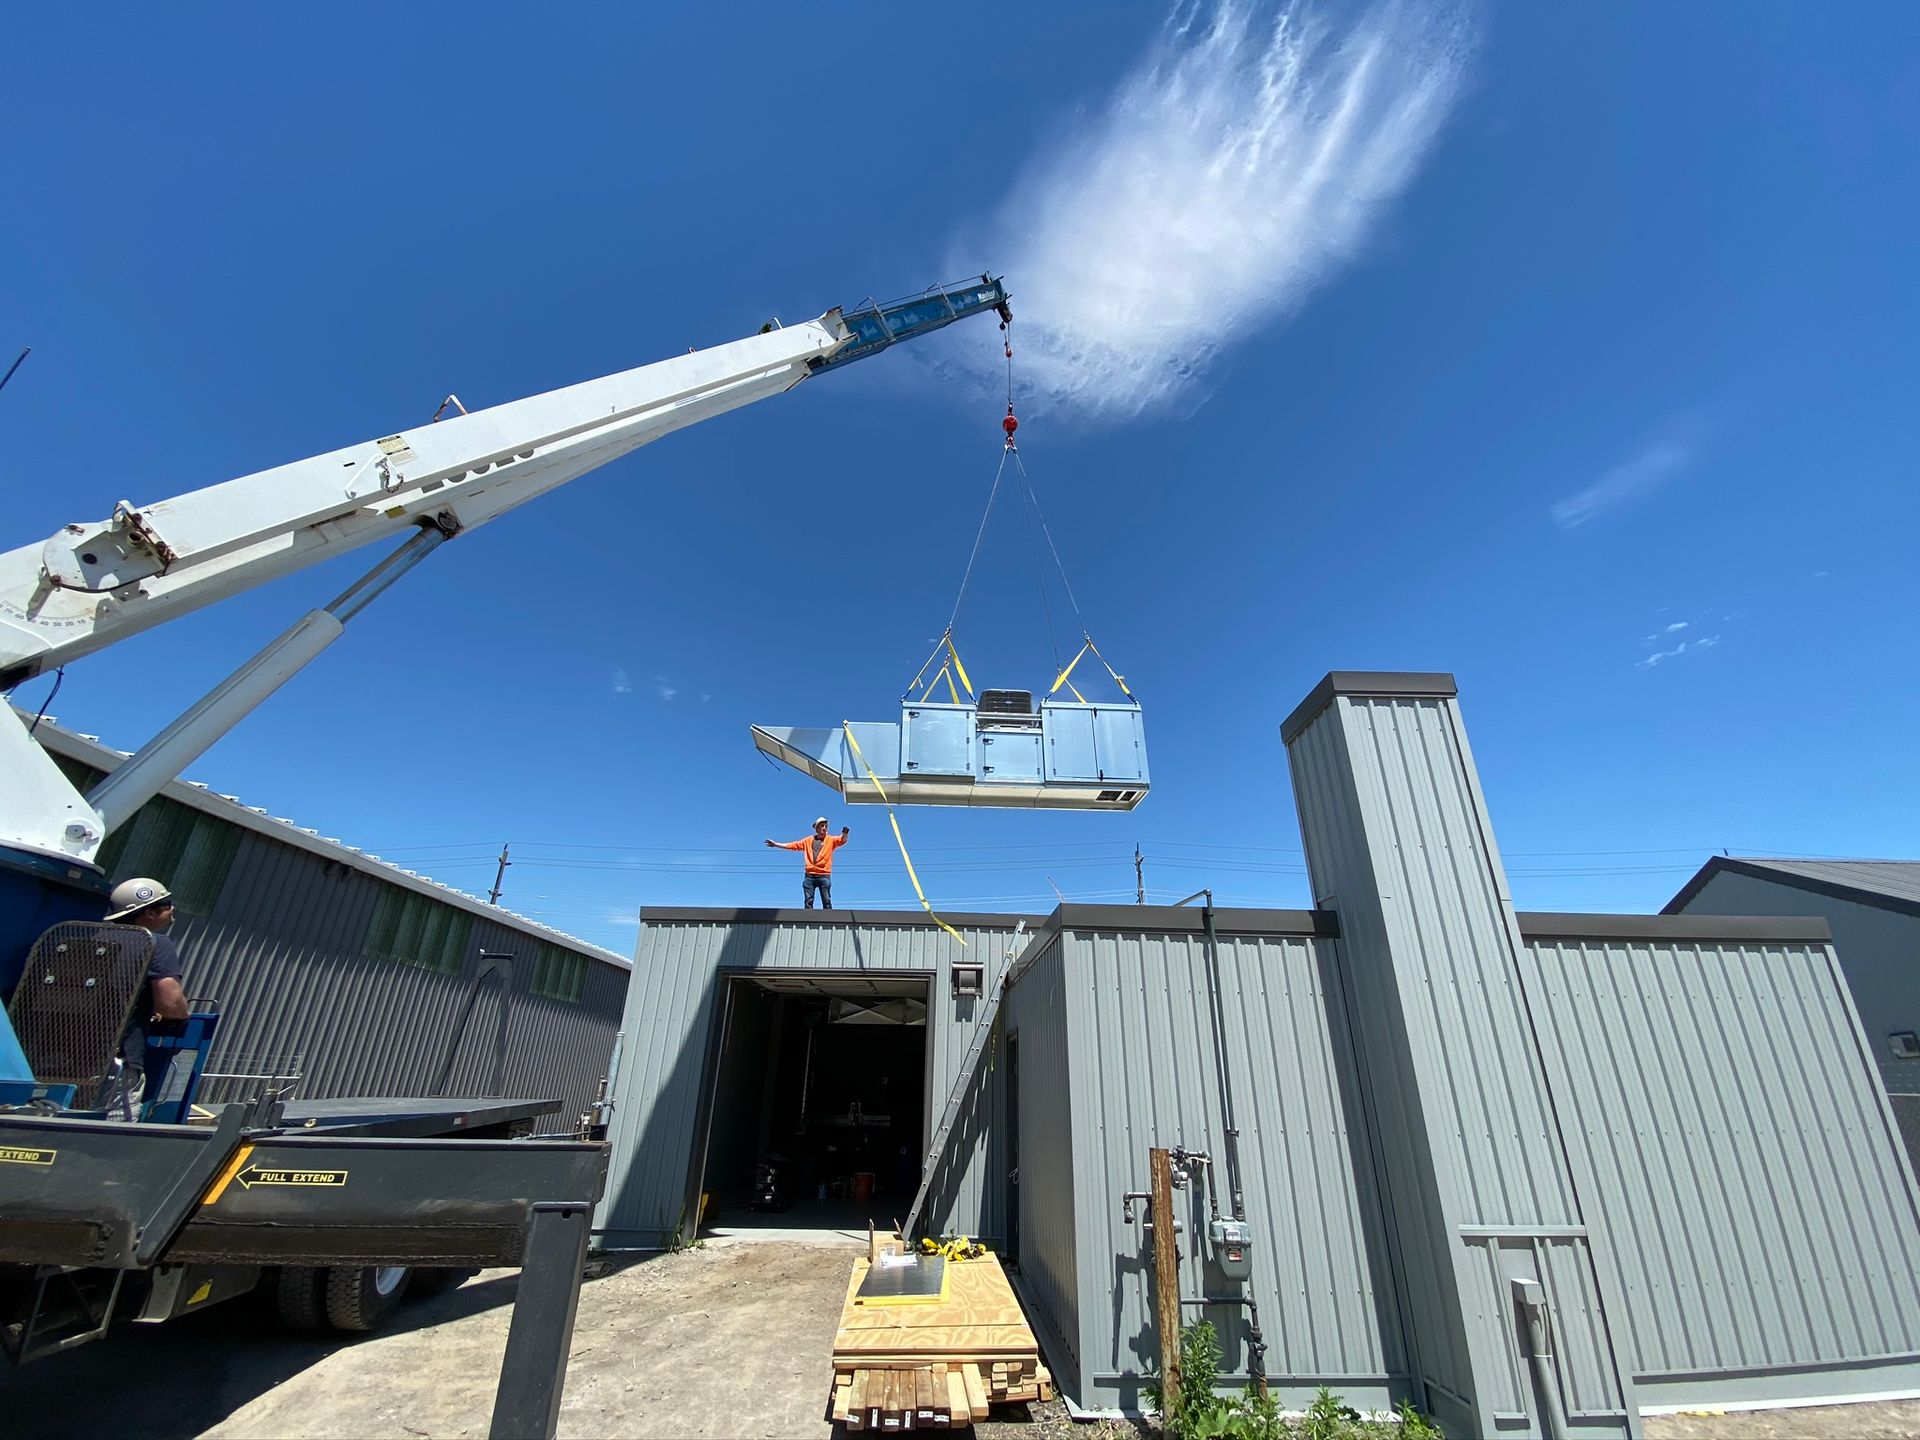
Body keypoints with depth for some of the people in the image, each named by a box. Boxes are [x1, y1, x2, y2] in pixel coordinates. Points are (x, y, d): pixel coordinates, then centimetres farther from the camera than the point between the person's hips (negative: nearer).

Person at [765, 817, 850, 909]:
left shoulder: (831, 840, 8)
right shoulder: (808, 840, 17)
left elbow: (842, 840, -10)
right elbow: (793, 845, 19)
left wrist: (845, 833, -34)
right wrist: (775, 844, 18)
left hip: (824, 875, -3)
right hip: (809, 875, 3)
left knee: (827, 902, -6)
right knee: (808, 901, 0)